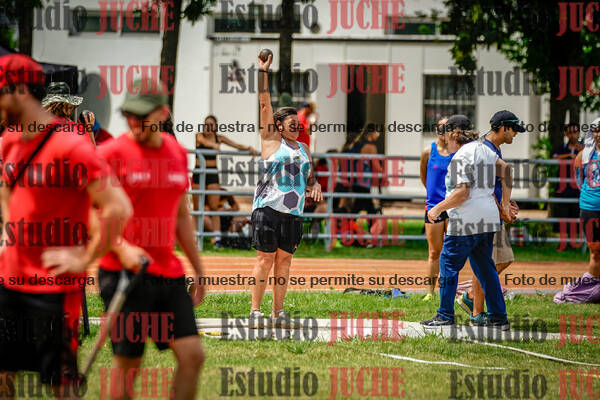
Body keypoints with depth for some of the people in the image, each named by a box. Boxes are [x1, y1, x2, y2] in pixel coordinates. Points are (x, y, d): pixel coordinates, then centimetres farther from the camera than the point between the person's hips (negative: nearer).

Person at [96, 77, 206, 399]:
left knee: (192, 354, -1)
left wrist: (198, 269, 21)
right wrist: (122, 249, -24)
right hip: (123, 274, -5)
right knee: (127, 362, -2)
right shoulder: (111, 153, -6)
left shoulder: (178, 153, 11)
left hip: (168, 273, 5)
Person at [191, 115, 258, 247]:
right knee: (197, 207, 1)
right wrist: (213, 145, -51)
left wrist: (248, 148, -22)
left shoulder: (219, 138, 4)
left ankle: (217, 238, -10)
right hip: (199, 172, -1)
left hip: (212, 173, 1)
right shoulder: (199, 136, -4)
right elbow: (204, 141, -28)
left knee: (214, 207, -5)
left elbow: (237, 145, 0)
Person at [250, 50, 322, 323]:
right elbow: (264, 104, -1)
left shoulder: (304, 150, 19)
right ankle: (255, 310, -3)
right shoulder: (271, 140, 3)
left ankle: (278, 311, 10)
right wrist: (263, 71, -5)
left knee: (284, 260, 6)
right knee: (265, 259, -6)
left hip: (294, 212, 5)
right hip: (267, 208, -5)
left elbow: (311, 178, 26)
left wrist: (315, 187, 2)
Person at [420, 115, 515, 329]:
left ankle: (445, 315, 1)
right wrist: (505, 202, 28)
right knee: (485, 267, 14)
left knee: (448, 264, 0)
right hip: (488, 219, 9)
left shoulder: (462, 156, -13)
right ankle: (498, 317, 13)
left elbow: (462, 192, -20)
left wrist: (438, 209, -11)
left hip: (466, 221, -9)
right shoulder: (483, 149, 14)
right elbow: (504, 169, 22)